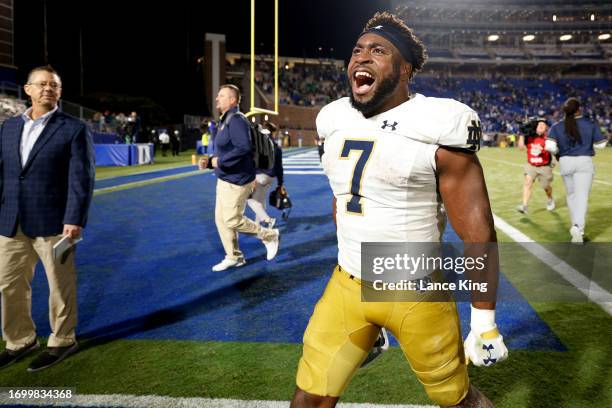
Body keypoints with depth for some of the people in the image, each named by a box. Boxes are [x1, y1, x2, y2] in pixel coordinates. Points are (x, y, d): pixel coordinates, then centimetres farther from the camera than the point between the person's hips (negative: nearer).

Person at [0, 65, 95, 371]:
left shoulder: (74, 129, -4)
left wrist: (75, 220, -17)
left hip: (53, 222, -5)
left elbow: (81, 178, -10)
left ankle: (62, 340, 25)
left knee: (60, 285, 7)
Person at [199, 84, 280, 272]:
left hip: (237, 180, -10)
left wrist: (220, 161, -22)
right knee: (221, 219, 12)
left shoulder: (236, 120, -17)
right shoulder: (225, 121, 15)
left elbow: (244, 148, -29)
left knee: (232, 220, -5)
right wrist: (209, 161, 4)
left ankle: (270, 236, 13)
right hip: (224, 179, 10)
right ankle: (233, 257, 24)